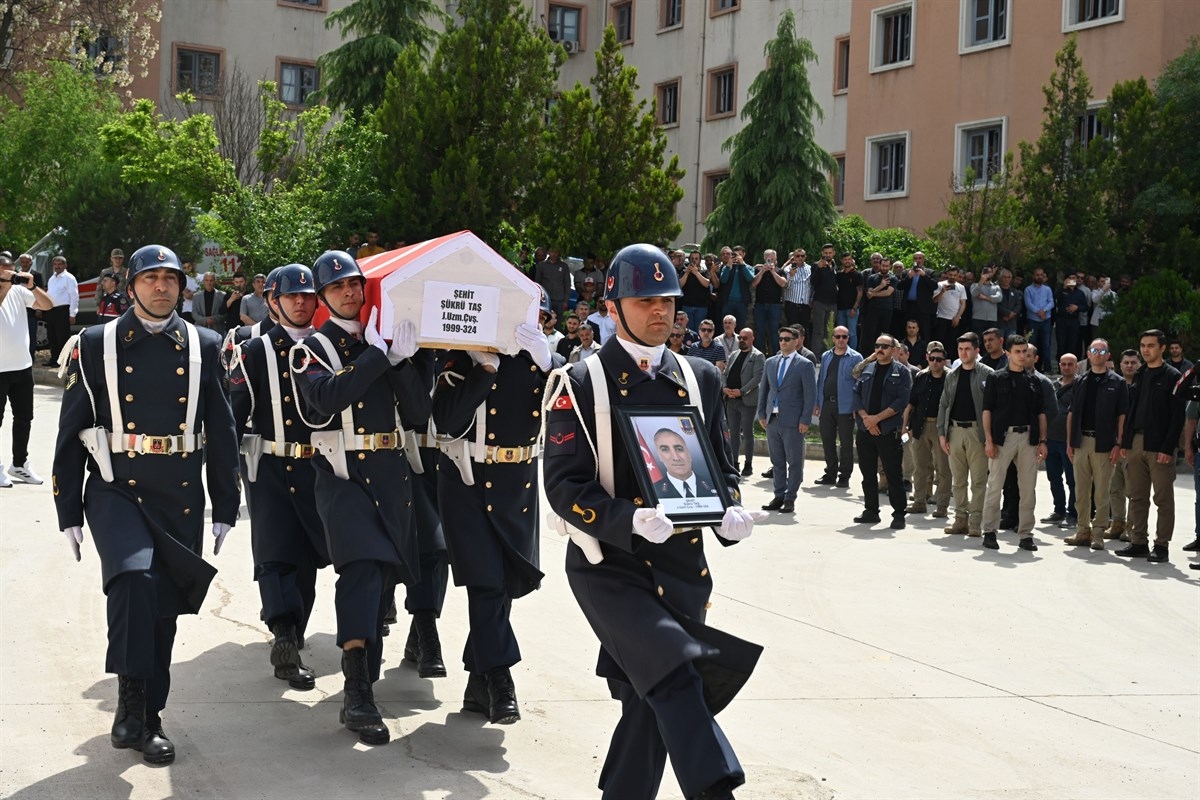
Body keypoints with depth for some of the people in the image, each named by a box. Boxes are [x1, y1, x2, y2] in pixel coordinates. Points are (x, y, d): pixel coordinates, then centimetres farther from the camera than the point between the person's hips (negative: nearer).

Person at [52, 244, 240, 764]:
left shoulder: (204, 347, 7)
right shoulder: (96, 346, 2)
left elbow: (222, 433, 9)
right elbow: (71, 432, 3)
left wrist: (225, 509, 6)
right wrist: (69, 511, 0)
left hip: (182, 499, 2)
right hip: (116, 489, -2)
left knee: (163, 608, 8)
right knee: (134, 575, -27)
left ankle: (146, 719, 23)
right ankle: (131, 700, -14)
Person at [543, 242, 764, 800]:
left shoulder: (699, 379, 10)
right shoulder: (582, 386, -4)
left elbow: (721, 467, 16)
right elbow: (564, 486, -10)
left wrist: (730, 513, -7)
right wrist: (631, 521, -26)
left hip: (681, 567, 5)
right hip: (609, 566, -5)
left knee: (652, 701, 11)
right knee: (676, 675, -23)